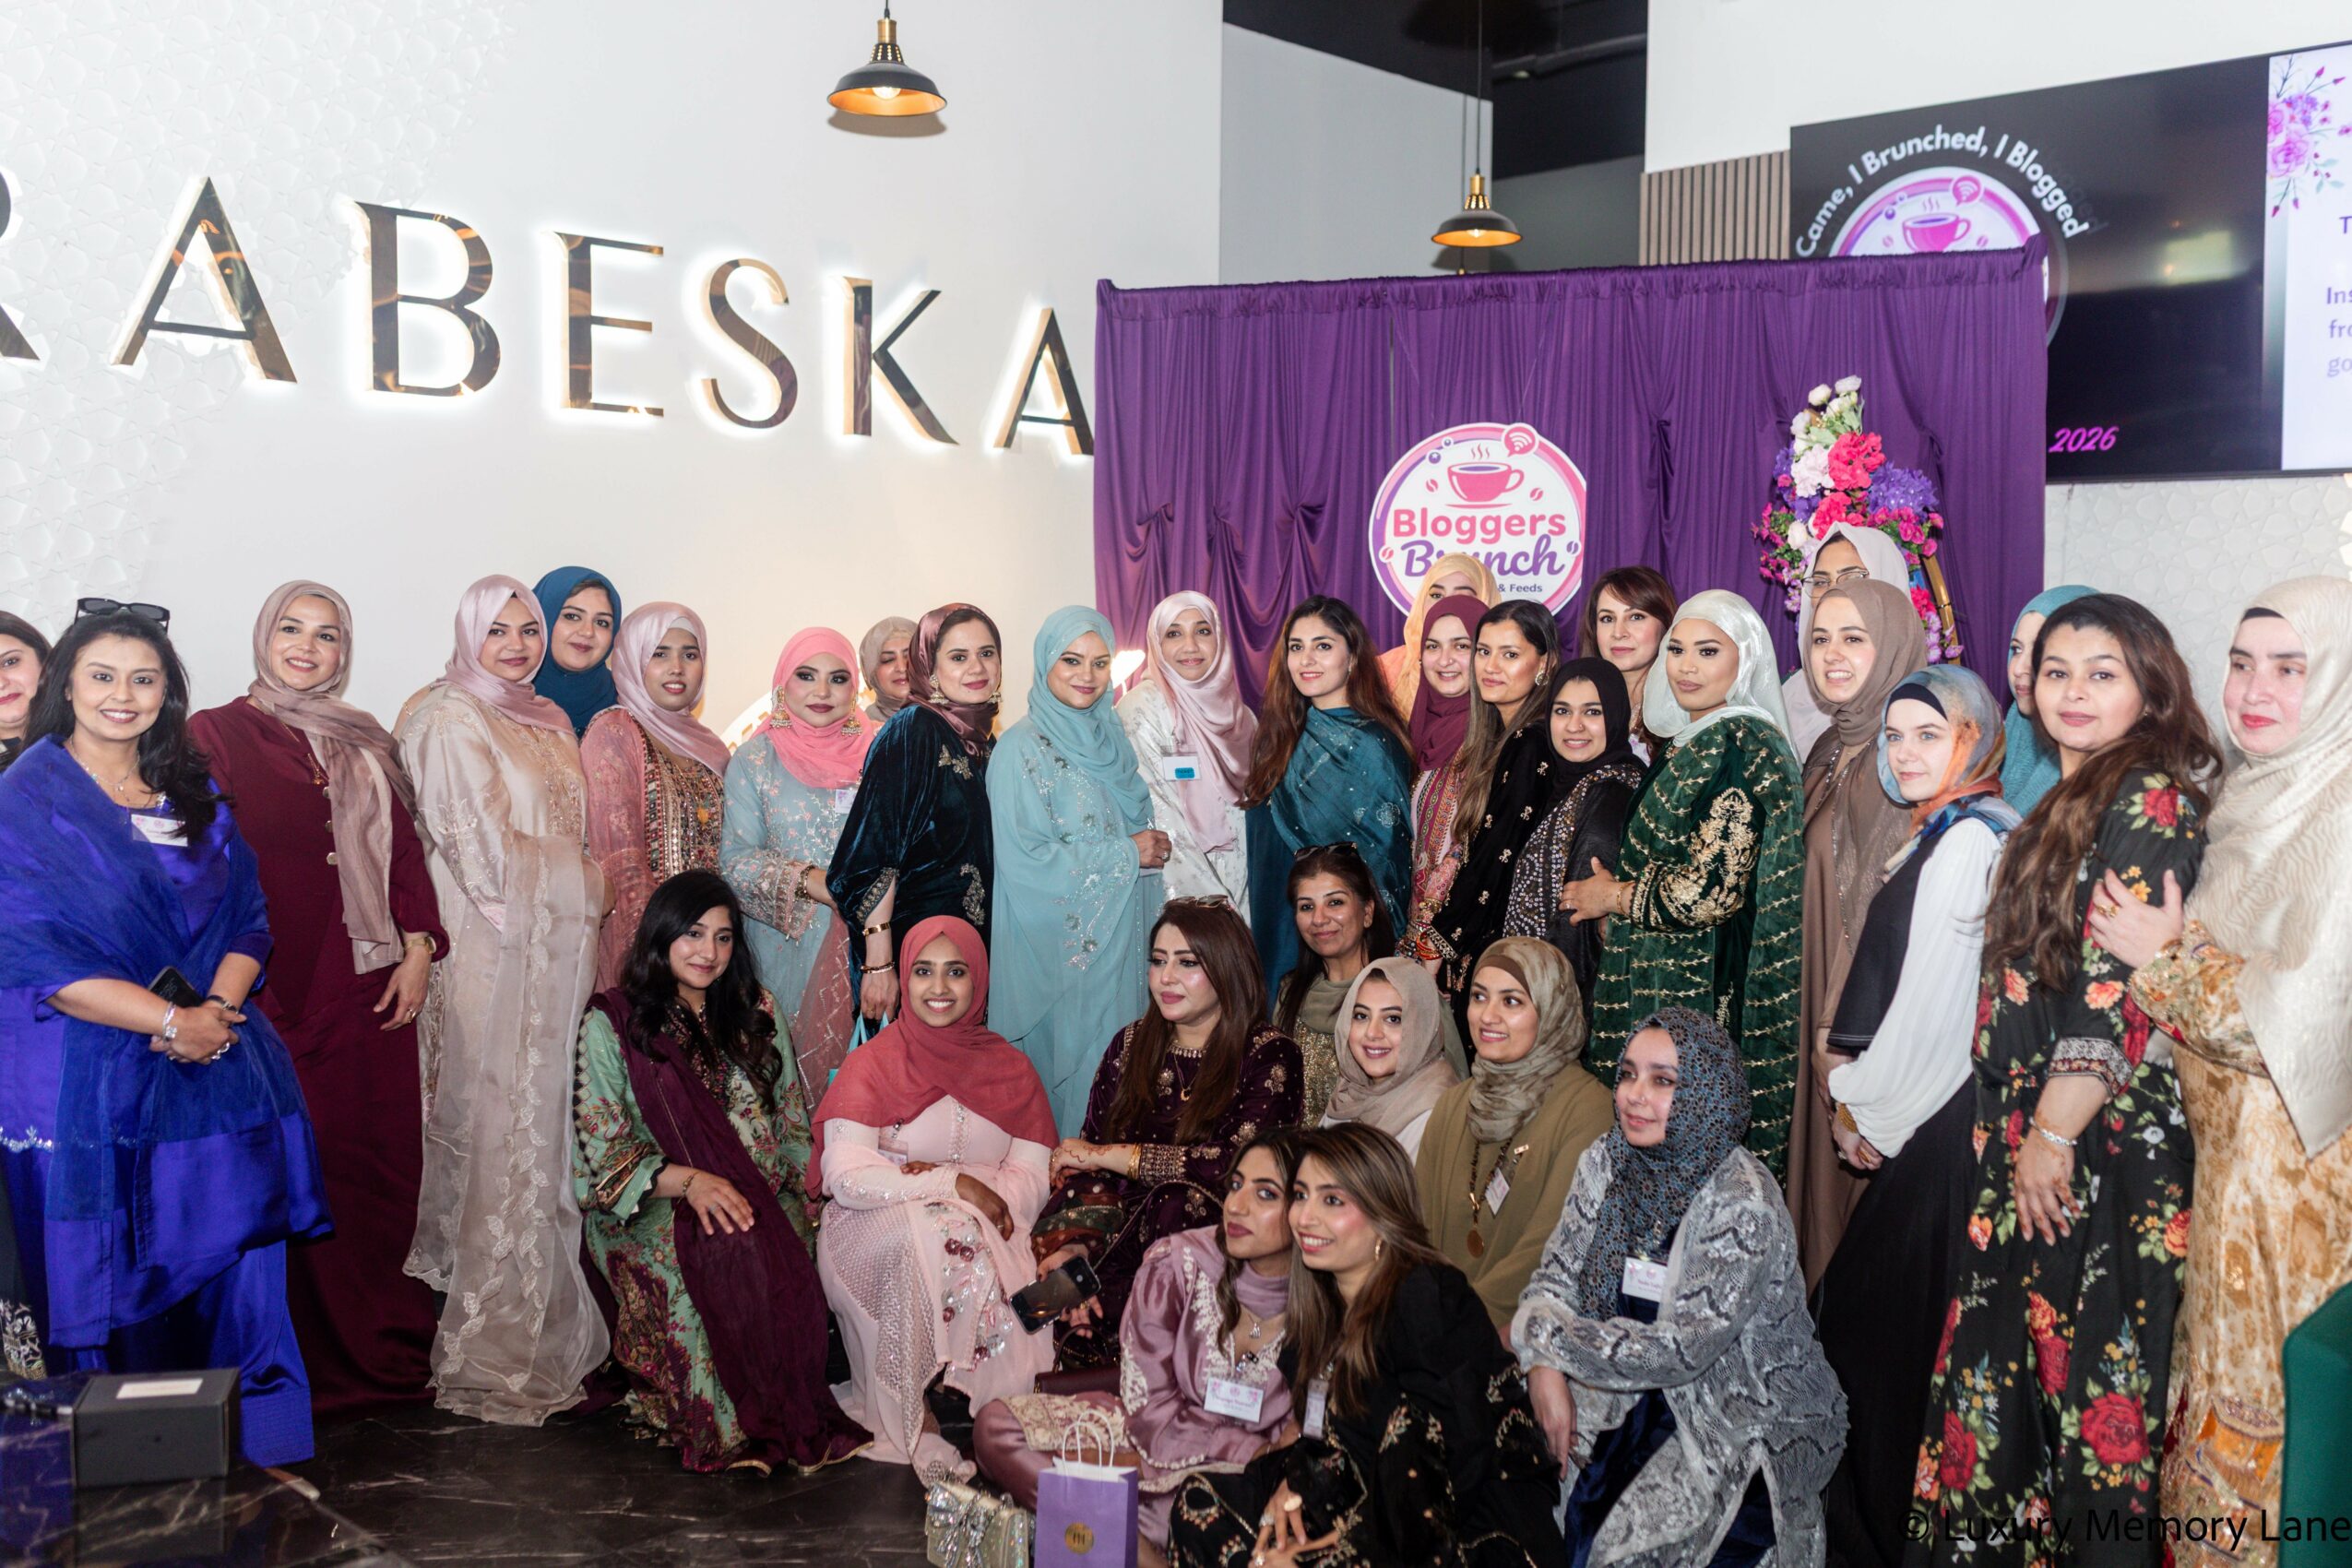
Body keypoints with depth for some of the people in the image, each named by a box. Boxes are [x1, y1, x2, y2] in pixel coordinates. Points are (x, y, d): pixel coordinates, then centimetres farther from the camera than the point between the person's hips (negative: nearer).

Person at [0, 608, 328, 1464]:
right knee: (107, 1281, 2)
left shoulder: (195, 799, 14)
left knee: (231, 1259, 2)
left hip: (220, 1073, 4)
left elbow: (248, 918, 10)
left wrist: (217, 1010, -10)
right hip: (92, 1085, -4)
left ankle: (251, 1444, 14)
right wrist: (170, 1022, -16)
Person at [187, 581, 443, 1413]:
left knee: (381, 1157, 4)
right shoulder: (217, 735, 3)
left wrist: (417, 947, 1)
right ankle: (306, 1364, 8)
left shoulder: (367, 745, 17)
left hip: (369, 984, 4)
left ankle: (385, 1349, 15)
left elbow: (404, 847, 13)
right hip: (274, 990, -4)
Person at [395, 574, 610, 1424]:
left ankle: (543, 1329, 19)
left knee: (544, 1129, 9)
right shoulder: (449, 720, -7)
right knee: (497, 1138, -5)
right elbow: (487, 853, -12)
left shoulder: (548, 723, 18)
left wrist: (580, 882, 3)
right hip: (489, 957, -7)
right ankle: (491, 1349, 2)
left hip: (554, 956, 7)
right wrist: (589, 882, -4)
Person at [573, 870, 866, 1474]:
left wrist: (792, 1192, -7)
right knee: (726, 1261, -35)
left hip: (756, 1196, 3)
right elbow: (606, 1149, -5)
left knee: (785, 1266, -31)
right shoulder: (610, 1024, 1)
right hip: (650, 1208, -3)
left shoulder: (755, 1014, 14)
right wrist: (687, 1180, -21)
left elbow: (792, 1124, 14)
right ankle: (723, 1425, -19)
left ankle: (784, 1415, -12)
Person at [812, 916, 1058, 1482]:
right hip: (876, 1237, -3)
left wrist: (960, 1184, -16)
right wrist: (955, 1185, -19)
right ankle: (921, 1424, -27)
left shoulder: (1008, 1068, 10)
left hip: (986, 1232, 3)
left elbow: (1032, 1181, 1)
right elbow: (847, 1177, -12)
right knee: (941, 1233, -35)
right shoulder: (873, 1063, 0)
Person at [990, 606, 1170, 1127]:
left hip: (1118, 937, 6)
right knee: (1068, 1059, -2)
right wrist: (1126, 854, -14)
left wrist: (1153, 847, 2)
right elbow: (1023, 859, -18)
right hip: (1059, 944, -6)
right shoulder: (1022, 749, -11)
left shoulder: (1110, 738, 10)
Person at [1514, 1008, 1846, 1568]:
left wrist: (1533, 1329, -19)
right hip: (1640, 1396, 5)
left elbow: (1679, 1350, -25)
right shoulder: (1605, 1162, -3)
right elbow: (1555, 1277, -1)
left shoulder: (1744, 1203, -22)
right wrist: (1546, 1371, -21)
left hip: (1755, 1423, -5)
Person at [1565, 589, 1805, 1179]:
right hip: (1662, 980, 9)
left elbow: (1715, 891, -20)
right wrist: (1614, 887, 12)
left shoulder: (1738, 746, -14)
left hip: (1705, 998, -9)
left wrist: (1615, 896, -8)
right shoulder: (1689, 744, 15)